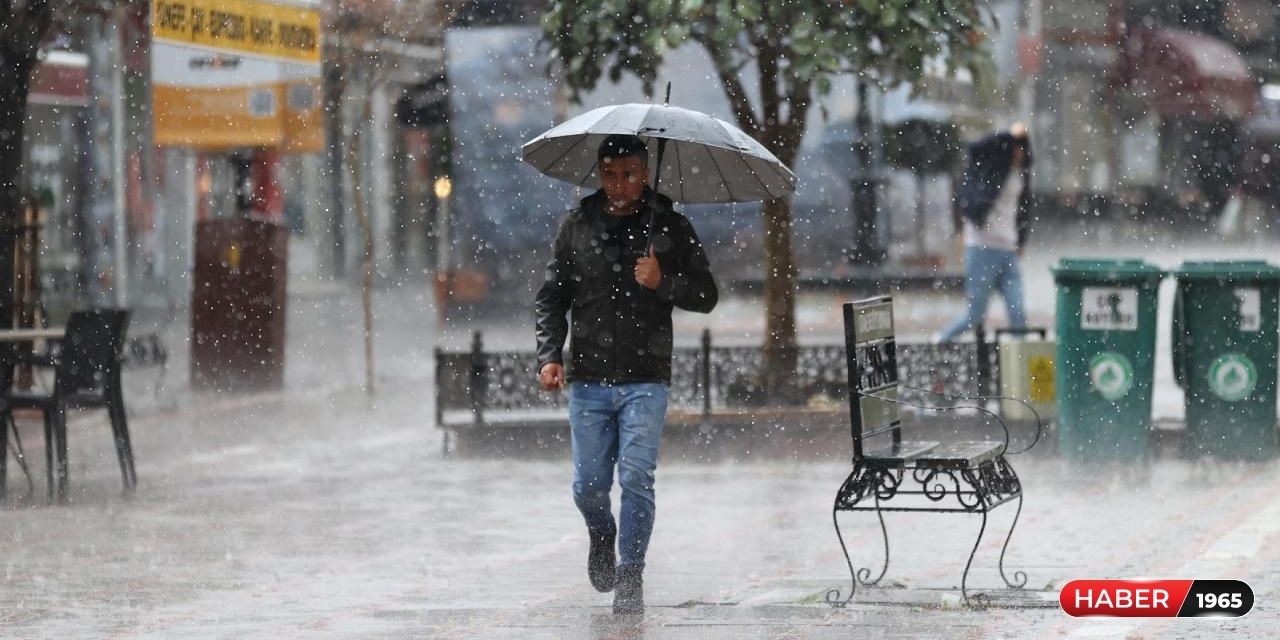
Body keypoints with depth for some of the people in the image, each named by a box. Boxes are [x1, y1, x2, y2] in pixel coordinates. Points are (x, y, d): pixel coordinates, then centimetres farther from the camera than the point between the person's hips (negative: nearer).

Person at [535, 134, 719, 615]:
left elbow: (706, 296, 5)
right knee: (589, 485, 4)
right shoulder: (577, 227, 7)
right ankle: (601, 537, 36)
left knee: (636, 478, -11)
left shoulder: (670, 229, 4)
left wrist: (663, 283, -13)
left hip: (645, 380, -2)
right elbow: (550, 298, 9)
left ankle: (630, 575, -2)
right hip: (588, 378, 2)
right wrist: (548, 355, -4)